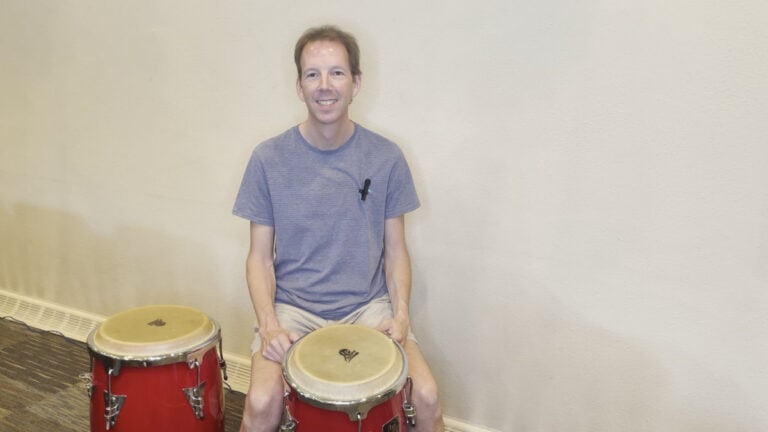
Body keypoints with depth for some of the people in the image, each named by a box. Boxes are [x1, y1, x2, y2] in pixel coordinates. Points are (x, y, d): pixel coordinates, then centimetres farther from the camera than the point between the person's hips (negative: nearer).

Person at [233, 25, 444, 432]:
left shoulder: (386, 158, -4)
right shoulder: (269, 158, -6)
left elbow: (395, 251, 3)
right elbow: (260, 256, -1)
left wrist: (400, 314, -12)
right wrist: (267, 323, -15)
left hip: (368, 307, 1)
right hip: (292, 308, 0)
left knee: (426, 395, -18)